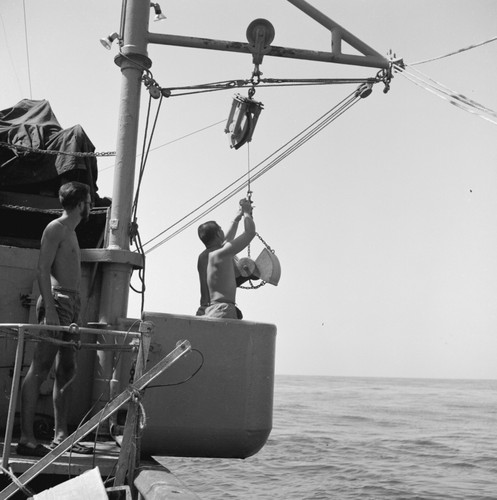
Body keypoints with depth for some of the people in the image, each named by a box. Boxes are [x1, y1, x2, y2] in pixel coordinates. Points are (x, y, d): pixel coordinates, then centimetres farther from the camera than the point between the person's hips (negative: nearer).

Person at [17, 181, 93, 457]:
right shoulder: (56, 228, -5)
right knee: (39, 369, -10)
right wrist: (49, 309, -24)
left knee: (66, 372, 9)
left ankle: (61, 435, 13)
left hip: (71, 303, 10)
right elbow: (42, 270, -15)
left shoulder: (70, 231, 23)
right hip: (57, 301, -10)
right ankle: (26, 438, -9)